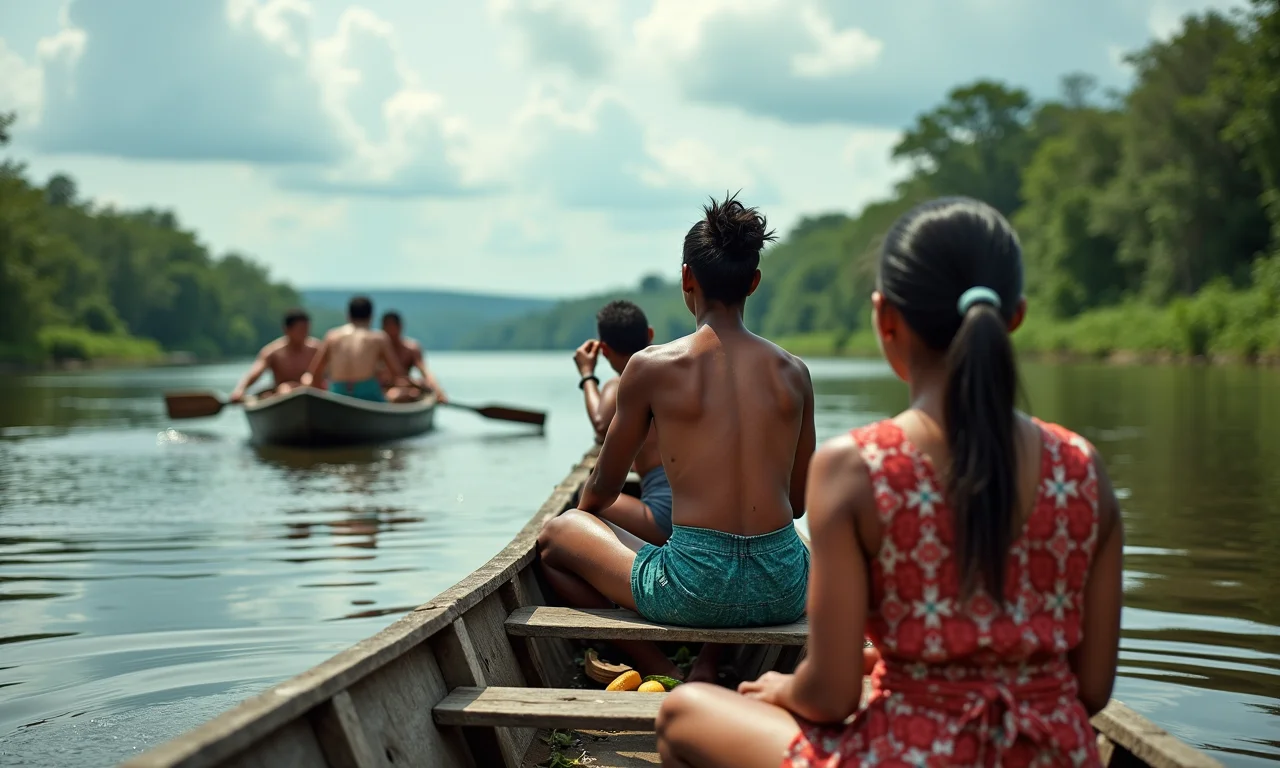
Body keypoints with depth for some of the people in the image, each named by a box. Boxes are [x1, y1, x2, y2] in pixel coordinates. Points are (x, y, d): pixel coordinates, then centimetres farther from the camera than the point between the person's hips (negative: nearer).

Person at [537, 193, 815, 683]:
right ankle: (708, 666, 22)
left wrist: (580, 512, 34)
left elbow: (603, 490, 10)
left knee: (555, 536, 20)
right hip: (782, 594, 4)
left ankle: (664, 674, 11)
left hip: (693, 591, -3)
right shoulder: (792, 374, 5)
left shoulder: (651, 368, -3)